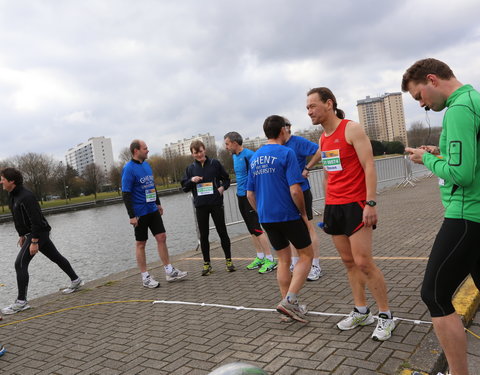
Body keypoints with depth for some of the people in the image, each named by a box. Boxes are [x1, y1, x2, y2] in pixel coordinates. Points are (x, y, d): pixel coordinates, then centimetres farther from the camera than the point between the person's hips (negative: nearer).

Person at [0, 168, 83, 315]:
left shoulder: (26, 196, -24)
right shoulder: (12, 195, 7)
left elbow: (36, 220, -26)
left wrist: (34, 242, -26)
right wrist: (22, 235, 19)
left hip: (39, 233, -10)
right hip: (31, 233, 10)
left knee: (20, 264, -12)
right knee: (55, 257, 19)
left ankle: (21, 302, -6)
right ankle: (75, 281, 33)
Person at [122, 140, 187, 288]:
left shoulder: (146, 164, 10)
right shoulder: (129, 169, -14)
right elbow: (126, 194, -17)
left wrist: (158, 203, 22)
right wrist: (132, 216, -19)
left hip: (153, 210, 7)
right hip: (140, 213, -7)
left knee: (161, 237, 7)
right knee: (140, 244, 4)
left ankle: (170, 272, 15)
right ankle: (145, 277, 14)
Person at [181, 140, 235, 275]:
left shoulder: (215, 163, 2)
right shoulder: (190, 168, 7)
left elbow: (226, 179, 9)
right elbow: (184, 188, 9)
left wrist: (222, 187, -10)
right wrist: (191, 180, -10)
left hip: (216, 203, -2)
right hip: (200, 206, 2)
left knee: (222, 232, 4)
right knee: (203, 235, 7)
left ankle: (228, 260, 17)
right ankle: (206, 263, 18)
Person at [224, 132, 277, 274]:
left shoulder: (248, 155, -15)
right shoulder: (234, 156, 13)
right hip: (241, 196, 9)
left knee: (256, 228, -8)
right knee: (252, 230, 13)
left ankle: (270, 260, 0)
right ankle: (260, 257, 23)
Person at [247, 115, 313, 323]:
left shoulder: (254, 157, 9)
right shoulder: (286, 153, -11)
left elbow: (250, 193, 13)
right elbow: (295, 190, -18)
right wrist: (303, 212, -5)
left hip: (266, 218, 6)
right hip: (288, 215, -6)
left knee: (284, 260, 17)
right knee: (306, 255, 9)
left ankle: (288, 303, 21)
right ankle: (290, 300, -2)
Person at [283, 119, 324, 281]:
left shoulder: (298, 142, -13)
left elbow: (319, 151, -23)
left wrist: (306, 169, -21)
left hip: (301, 191, -7)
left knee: (308, 228, 0)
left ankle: (316, 267, 8)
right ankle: (295, 264, 25)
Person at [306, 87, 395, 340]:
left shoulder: (352, 129, -8)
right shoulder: (323, 139, 14)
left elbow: (369, 166, -14)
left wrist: (371, 203, -22)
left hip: (355, 205, -7)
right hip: (333, 207, 7)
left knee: (363, 261, -7)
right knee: (348, 262, 10)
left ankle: (386, 316, 8)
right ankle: (361, 312, 22)